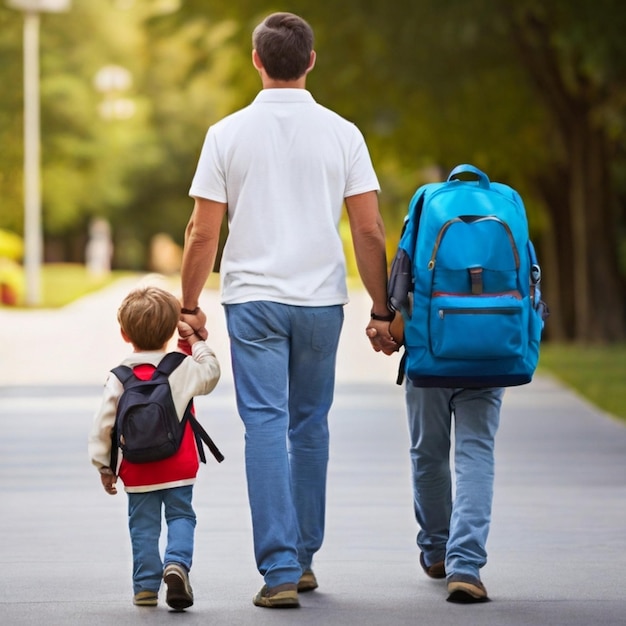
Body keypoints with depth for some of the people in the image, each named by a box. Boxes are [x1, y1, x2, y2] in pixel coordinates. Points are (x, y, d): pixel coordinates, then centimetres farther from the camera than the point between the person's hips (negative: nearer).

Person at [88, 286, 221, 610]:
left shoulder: (119, 378, -6)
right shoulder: (185, 368, -5)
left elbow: (103, 423, -5)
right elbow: (211, 373, 16)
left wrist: (104, 465, 5)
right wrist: (194, 341, 18)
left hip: (138, 472, 0)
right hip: (179, 469, 0)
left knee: (143, 525, 9)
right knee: (181, 516, 10)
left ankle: (146, 586, 9)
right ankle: (177, 563, -15)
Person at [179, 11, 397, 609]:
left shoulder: (227, 134, -4)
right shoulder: (341, 134, -1)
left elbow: (202, 232, -4)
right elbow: (369, 231, -2)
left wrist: (189, 303, 8)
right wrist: (381, 311, 5)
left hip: (252, 299, -2)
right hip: (320, 300, 2)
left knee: (265, 425, -3)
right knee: (310, 426, 15)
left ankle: (280, 569, -12)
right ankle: (303, 558, 24)